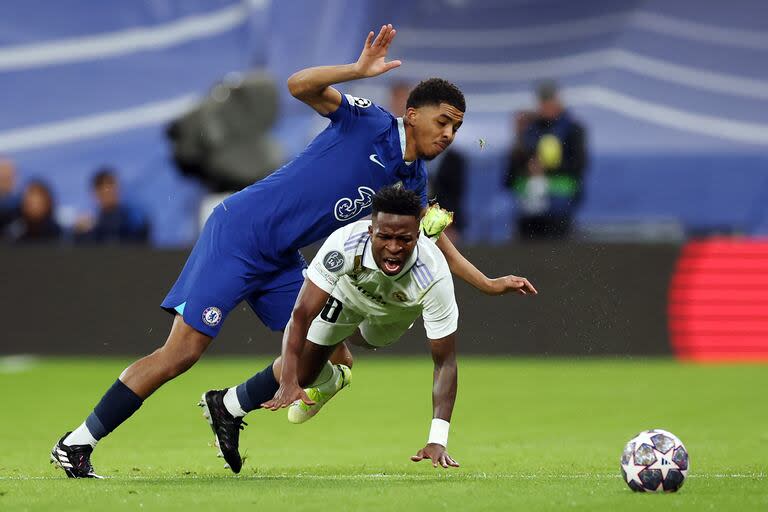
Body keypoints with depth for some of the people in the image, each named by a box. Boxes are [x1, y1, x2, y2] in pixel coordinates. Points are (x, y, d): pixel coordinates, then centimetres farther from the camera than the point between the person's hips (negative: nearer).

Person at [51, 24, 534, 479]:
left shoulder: (412, 182, 11)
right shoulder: (367, 121, -10)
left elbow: (436, 240, 25)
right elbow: (300, 85, -22)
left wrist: (488, 283, 23)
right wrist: (359, 71, -33)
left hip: (280, 263, 8)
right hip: (239, 231, -8)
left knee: (334, 361, 1)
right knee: (183, 351, -16)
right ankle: (77, 444, -10)